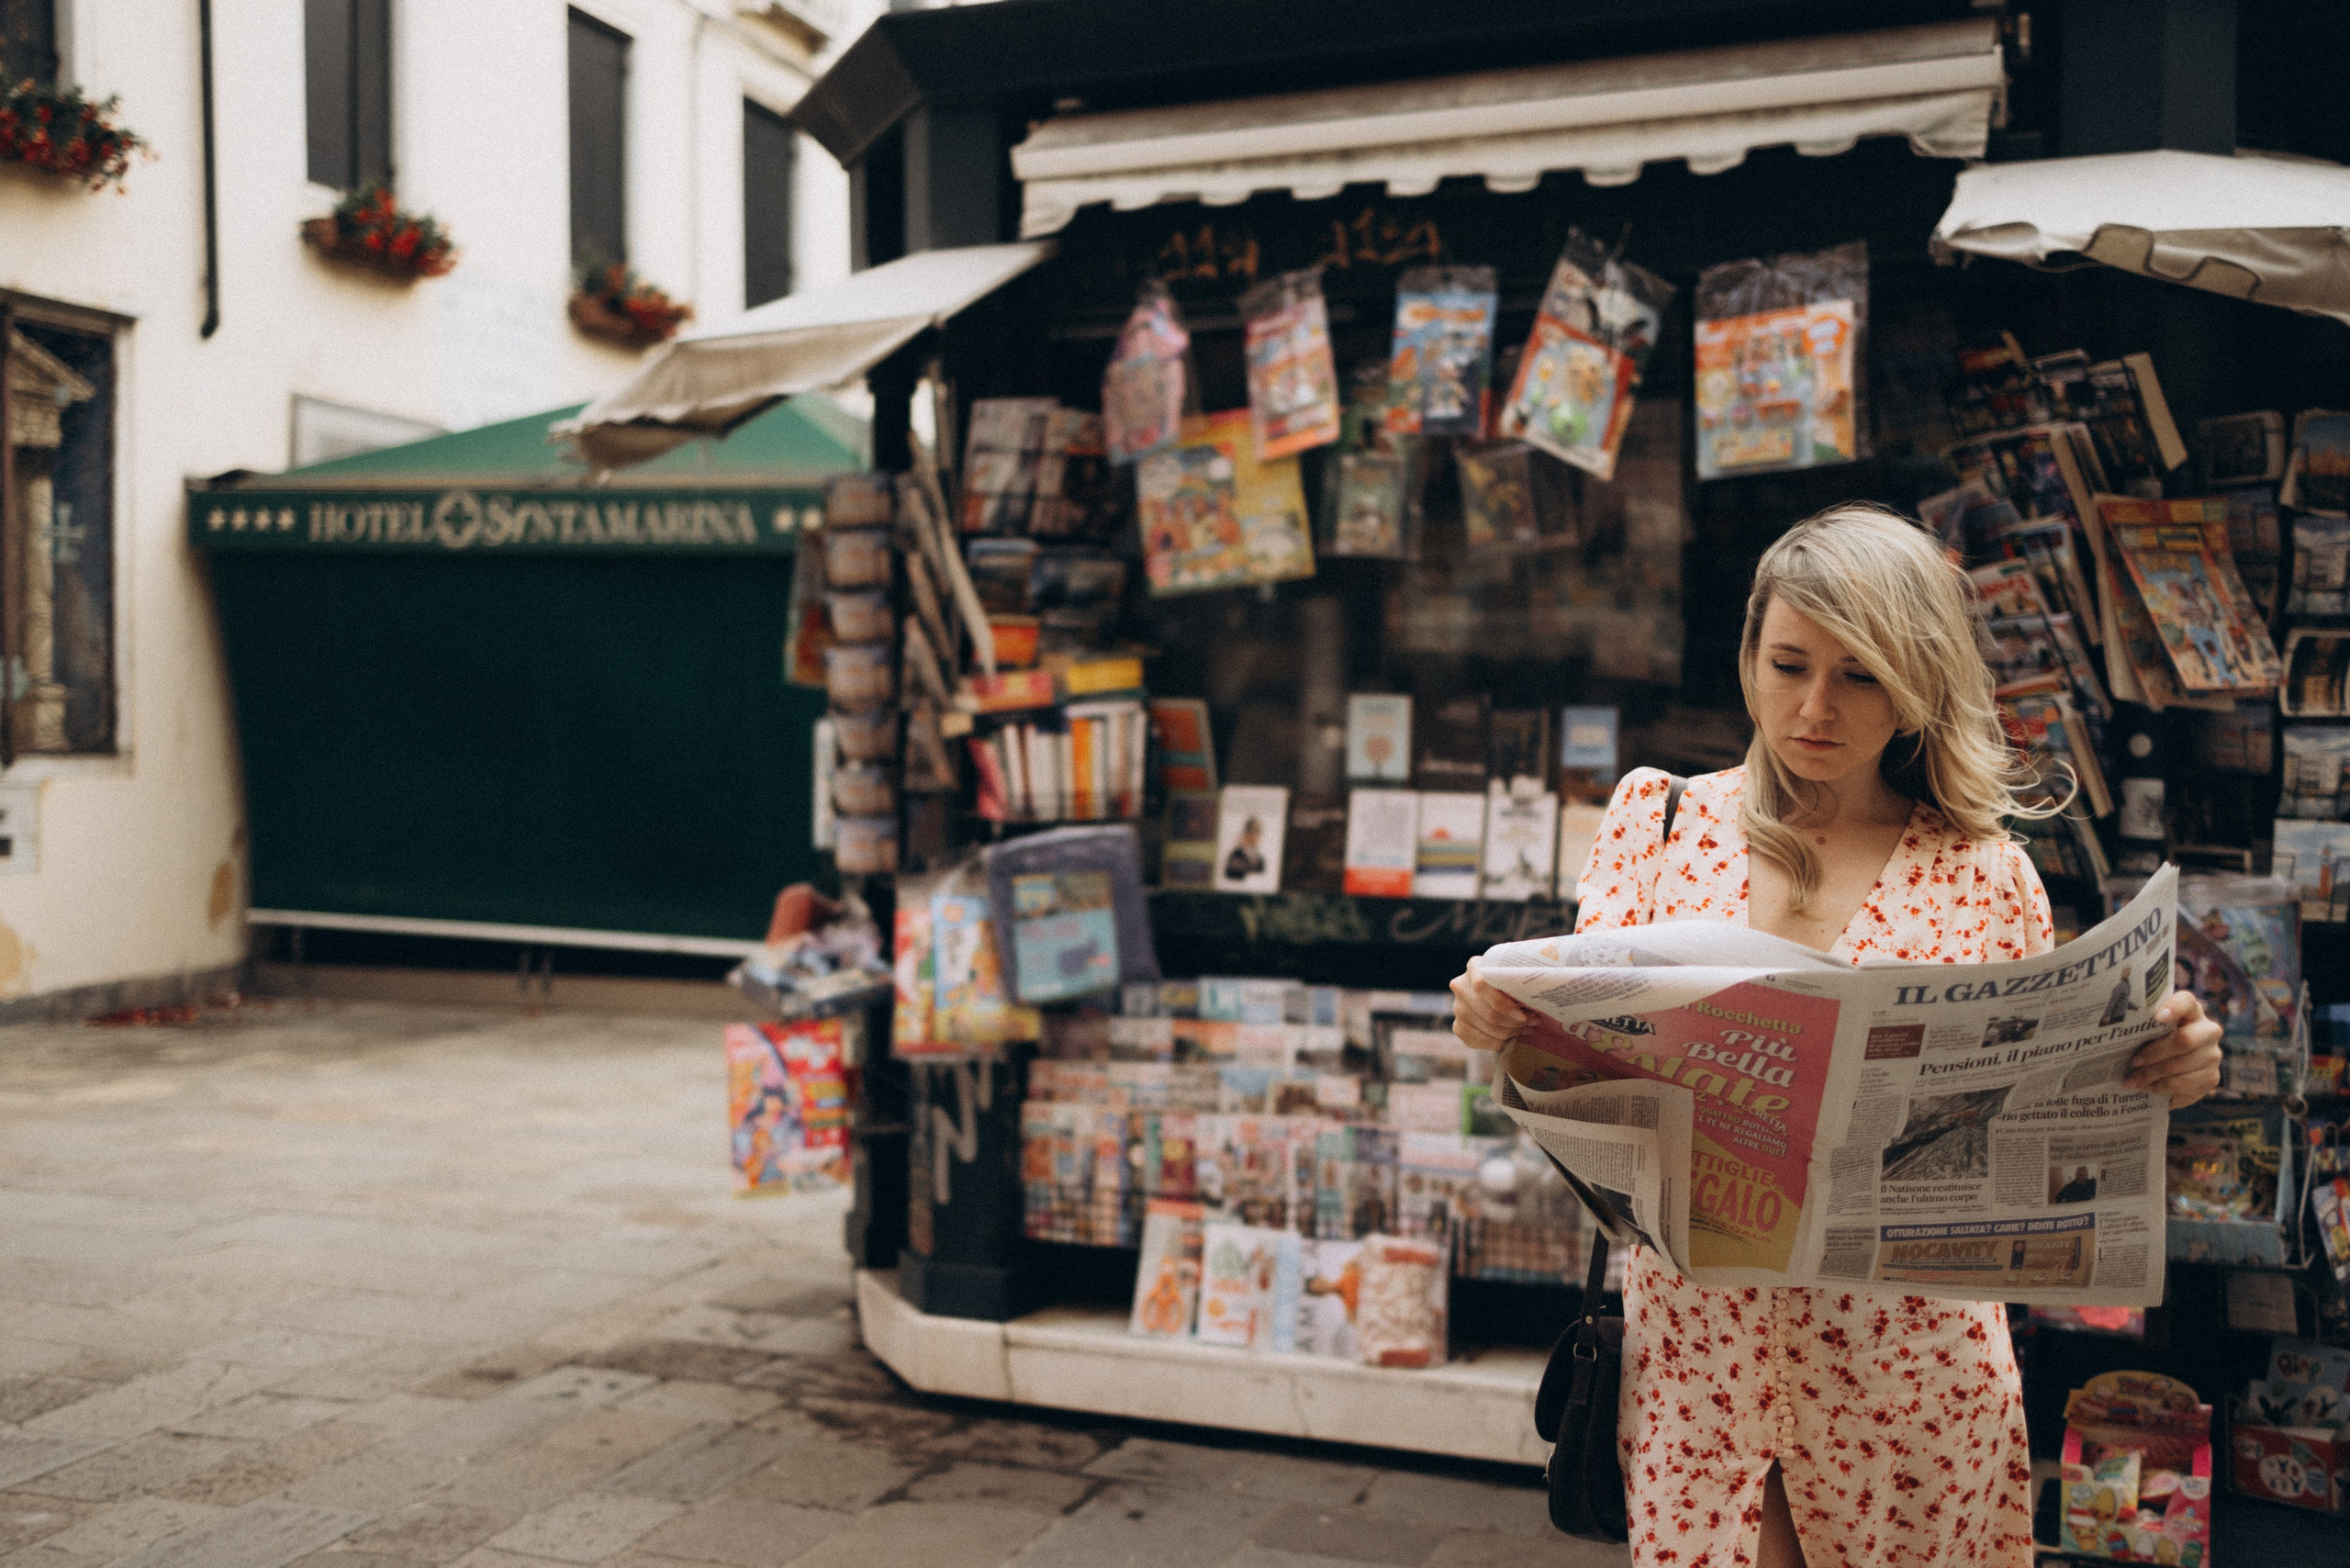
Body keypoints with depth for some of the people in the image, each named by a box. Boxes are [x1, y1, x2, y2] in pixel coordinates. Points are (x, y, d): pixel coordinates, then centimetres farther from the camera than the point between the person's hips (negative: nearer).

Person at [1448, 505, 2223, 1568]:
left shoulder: (1985, 873, 1)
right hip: (1696, 1328, 1)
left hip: (1909, 1349, 0)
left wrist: (2157, 1074, -17)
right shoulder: (1661, 818, 3)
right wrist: (1502, 1022, -21)